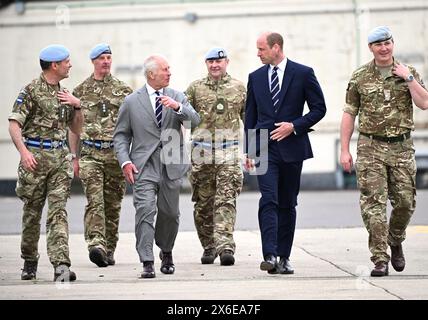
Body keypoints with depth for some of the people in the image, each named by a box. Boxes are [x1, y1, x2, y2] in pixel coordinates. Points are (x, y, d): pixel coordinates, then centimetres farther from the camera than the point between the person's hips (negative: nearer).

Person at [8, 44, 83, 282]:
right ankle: (29, 262, 22)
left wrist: (77, 106, 4)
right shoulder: (32, 90, -4)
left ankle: (60, 264, -18)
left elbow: (76, 129, 22)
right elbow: (14, 123, -9)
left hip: (60, 157, 4)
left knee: (58, 211, -8)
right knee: (32, 213, 6)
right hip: (35, 157, -4)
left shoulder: (64, 93, 15)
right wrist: (24, 151, -22)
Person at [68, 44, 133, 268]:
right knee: (95, 201, -16)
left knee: (113, 205, 5)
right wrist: (74, 157, 7)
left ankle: (109, 250, 15)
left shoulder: (123, 90, 8)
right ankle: (97, 246, -28)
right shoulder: (81, 91, 8)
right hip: (90, 154, -1)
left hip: (116, 154, 1)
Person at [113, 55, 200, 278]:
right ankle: (147, 263, -15)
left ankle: (166, 253, 35)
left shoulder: (177, 97, 10)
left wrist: (177, 107, -21)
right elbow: (121, 135, 6)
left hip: (172, 165, 3)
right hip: (144, 165, -2)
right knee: (145, 210, -15)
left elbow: (194, 121, -4)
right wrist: (125, 161, -7)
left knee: (170, 213, 11)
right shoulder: (131, 102, 4)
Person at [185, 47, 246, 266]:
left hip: (229, 153, -1)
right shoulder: (195, 88, 8)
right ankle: (209, 248, 17)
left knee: (226, 201, -12)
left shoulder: (238, 88, 9)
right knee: (203, 204, 6)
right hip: (201, 153, 1)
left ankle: (225, 247, -19)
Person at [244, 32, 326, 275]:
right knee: (268, 201, -13)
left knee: (287, 204, 6)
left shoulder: (303, 73, 0)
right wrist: (249, 151, 9)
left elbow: (319, 108, 2)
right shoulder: (256, 77, 10)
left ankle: (284, 257, 13)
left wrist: (295, 126, -11)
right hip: (265, 149, 1)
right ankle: (270, 255, -21)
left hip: (292, 147, -1)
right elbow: (251, 115, 14)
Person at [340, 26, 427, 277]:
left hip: (402, 147, 1)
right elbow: (349, 114, 7)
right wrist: (344, 150, 2)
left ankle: (396, 242, 31)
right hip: (371, 147, -1)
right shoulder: (360, 77, 4)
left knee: (405, 202, 3)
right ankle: (380, 260, -6)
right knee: (373, 205, -8)